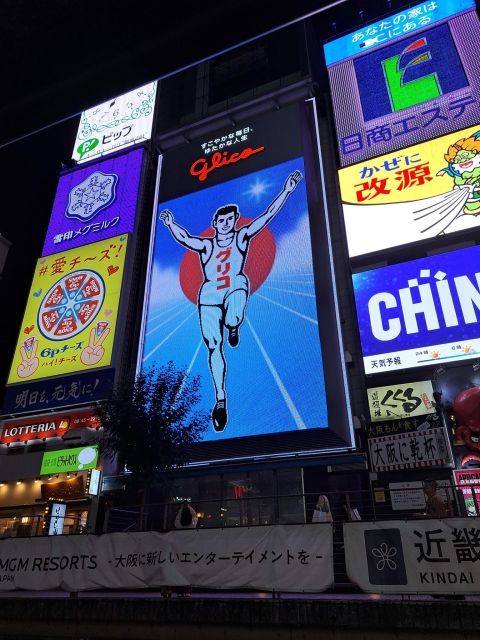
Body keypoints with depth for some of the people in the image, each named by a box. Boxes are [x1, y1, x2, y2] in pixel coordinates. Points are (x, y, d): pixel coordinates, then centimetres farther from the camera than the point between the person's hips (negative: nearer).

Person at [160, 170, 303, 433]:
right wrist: (171, 225, -19)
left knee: (233, 319, -38)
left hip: (235, 286, -2)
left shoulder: (242, 237, 10)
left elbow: (267, 215, 4)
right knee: (213, 348, -4)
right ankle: (220, 399, 5)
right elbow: (184, 238, -3)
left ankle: (233, 328, 4)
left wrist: (286, 190, -1)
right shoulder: (206, 245, 13)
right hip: (209, 295, 2)